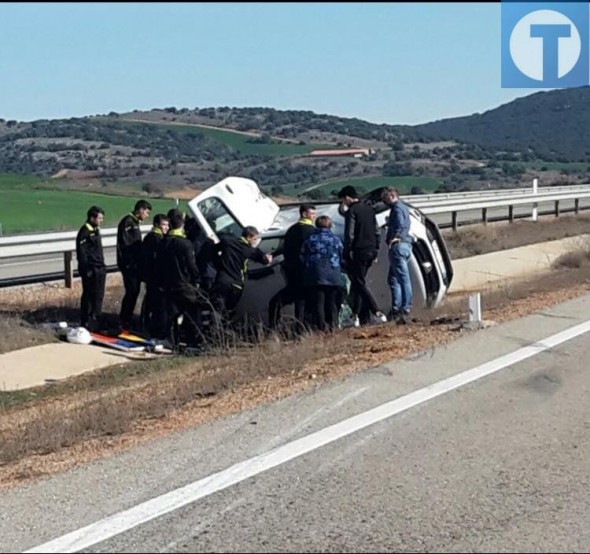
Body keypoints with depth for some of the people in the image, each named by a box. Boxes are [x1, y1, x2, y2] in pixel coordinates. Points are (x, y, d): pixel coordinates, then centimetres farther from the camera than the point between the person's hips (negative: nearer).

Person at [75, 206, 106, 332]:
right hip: (91, 270, -9)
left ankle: (96, 321, 22)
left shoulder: (96, 230, 15)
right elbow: (81, 253, -17)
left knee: (98, 296, 14)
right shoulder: (84, 232, -14)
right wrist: (86, 269, -19)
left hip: (99, 269, 9)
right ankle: (86, 323, -1)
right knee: (89, 296, -5)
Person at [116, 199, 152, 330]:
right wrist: (129, 263, -21)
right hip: (129, 264, -10)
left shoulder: (135, 223, 19)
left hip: (135, 264, 10)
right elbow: (125, 244, -19)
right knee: (131, 291, -10)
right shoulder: (127, 222, -13)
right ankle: (123, 321, -5)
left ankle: (127, 319, 19)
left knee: (135, 291, 11)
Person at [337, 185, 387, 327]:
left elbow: (349, 236, -15)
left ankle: (377, 313, -14)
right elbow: (377, 232, 14)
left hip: (358, 253, -8)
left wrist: (345, 255, -10)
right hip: (370, 252, 8)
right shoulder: (369, 209, 13)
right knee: (357, 283, 14)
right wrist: (375, 251, 19)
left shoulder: (351, 211, -11)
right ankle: (356, 315, 13)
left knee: (360, 284, -4)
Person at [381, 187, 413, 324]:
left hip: (398, 245, -11)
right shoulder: (403, 206, 21)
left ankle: (406, 308, -9)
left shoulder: (397, 208, -10)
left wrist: (393, 239, -14)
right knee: (393, 278, 14)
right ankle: (396, 308, 14)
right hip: (405, 244, 11)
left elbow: (399, 225, -23)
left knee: (403, 277, -9)